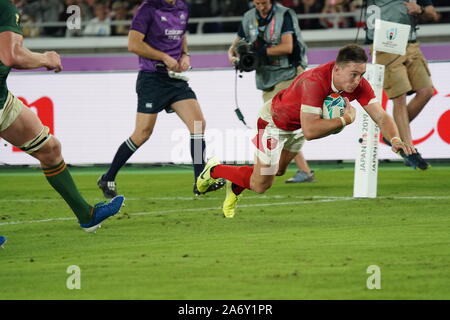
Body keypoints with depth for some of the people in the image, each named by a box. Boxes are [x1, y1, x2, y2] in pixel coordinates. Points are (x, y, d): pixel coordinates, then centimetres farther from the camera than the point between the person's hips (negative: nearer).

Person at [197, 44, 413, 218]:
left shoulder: (359, 84, -24)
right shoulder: (315, 82, -44)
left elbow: (381, 116, -24)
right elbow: (310, 131, -49)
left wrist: (395, 139, -44)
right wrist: (346, 119, -42)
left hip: (297, 127, 7)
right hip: (275, 121, -7)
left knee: (278, 172, 23)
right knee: (260, 185, -1)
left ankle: (235, 188, 49)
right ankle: (214, 170, 23)